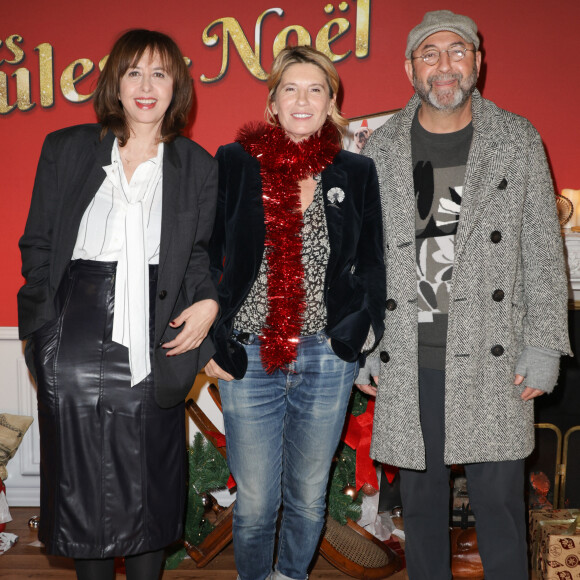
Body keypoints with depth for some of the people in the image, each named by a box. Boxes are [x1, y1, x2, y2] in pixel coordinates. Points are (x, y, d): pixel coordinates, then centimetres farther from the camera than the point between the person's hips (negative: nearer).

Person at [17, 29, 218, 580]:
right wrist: (47, 319, 0)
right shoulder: (66, 149, 7)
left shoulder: (197, 166, 9)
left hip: (156, 337, 0)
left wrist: (208, 301, -6)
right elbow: (37, 243, 8)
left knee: (151, 474, 7)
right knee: (83, 473, 6)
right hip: (78, 334, 0)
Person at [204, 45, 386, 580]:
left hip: (327, 361, 1)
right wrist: (212, 342, -2)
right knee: (255, 502, 8)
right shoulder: (233, 164, 0)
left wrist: (360, 336, 0)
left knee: (308, 496, 15)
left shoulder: (357, 174, 4)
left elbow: (371, 266, 11)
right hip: (249, 360, -1)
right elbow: (204, 259, 3)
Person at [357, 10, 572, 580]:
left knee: (498, 500, 6)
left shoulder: (518, 141, 3)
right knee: (420, 497, 13)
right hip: (406, 362, 1)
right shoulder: (381, 148, 6)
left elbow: (544, 251, 3)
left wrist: (543, 347, -3)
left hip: (492, 359, -1)